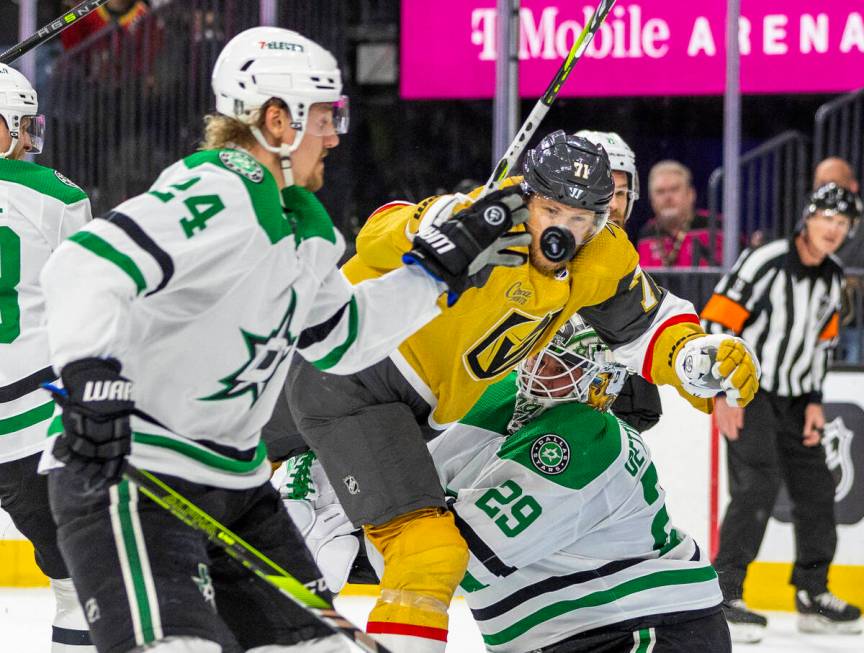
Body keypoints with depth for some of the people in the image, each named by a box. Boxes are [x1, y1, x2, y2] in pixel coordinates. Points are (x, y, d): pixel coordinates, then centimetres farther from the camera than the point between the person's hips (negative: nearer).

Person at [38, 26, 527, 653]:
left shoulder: (302, 224, 13)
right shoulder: (225, 197, -19)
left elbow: (343, 336, 23)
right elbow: (87, 264, -30)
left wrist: (443, 262, 20)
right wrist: (92, 378, -39)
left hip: (234, 480, 10)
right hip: (121, 468, -10)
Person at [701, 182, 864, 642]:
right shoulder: (765, 262, -17)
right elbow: (716, 322, -17)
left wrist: (814, 401, 8)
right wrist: (722, 395, -20)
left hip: (793, 399, 8)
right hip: (748, 392, -8)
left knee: (816, 491, 10)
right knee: (757, 487, -20)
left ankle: (813, 596, 23)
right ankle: (725, 598, -18)